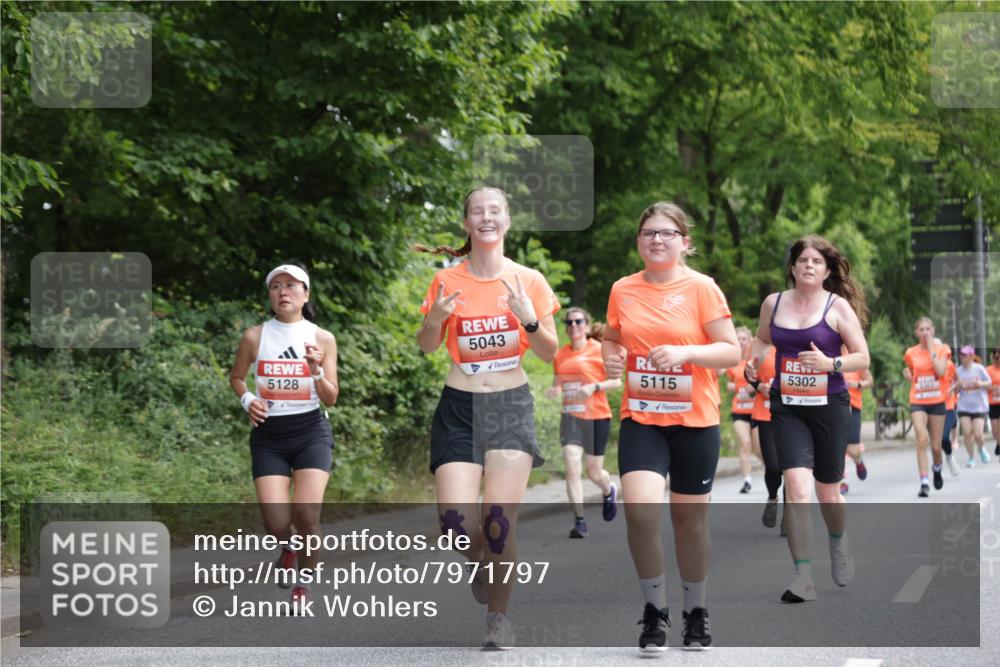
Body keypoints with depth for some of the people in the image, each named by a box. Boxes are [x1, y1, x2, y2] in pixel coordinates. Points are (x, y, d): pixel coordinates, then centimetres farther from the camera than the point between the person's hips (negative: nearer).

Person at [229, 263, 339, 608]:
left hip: (311, 431, 0)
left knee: (307, 514, -17)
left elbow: (331, 398, 2)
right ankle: (288, 548, 29)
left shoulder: (323, 339, 0)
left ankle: (304, 584, 8)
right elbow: (236, 376, 16)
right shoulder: (254, 337, -1)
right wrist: (248, 399, -4)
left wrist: (316, 372, -17)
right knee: (276, 524, -11)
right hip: (268, 436, 0)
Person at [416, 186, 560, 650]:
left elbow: (550, 353, 4)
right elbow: (426, 347, 10)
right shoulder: (447, 280, 2)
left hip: (511, 406, -1)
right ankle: (477, 563, 24)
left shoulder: (528, 281, 1)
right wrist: (435, 318, -11)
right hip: (459, 408, 1)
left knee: (500, 518, -13)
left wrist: (529, 319, -15)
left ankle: (498, 616, 6)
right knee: (456, 520, -12)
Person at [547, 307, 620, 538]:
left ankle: (609, 492, 42)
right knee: (572, 468, -13)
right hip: (571, 417, 3)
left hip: (597, 417, -3)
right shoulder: (560, 355, 7)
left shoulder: (599, 350, -5)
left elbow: (617, 381, -5)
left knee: (594, 473, 6)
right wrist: (554, 390, -5)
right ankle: (579, 521, -8)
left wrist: (595, 386, -20)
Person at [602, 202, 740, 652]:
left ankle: (695, 613, 28)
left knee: (690, 518, 8)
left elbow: (731, 351, -7)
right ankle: (654, 610, -1)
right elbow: (611, 339, 20)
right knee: (640, 510, -18)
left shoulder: (701, 287, -6)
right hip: (640, 418, 1)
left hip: (694, 421, -1)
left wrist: (685, 351, -23)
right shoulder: (623, 290, 4)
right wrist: (609, 357, -3)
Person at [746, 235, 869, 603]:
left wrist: (830, 363, -21)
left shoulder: (838, 307, -4)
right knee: (796, 488, -16)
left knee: (828, 493, 11)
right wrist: (753, 359, 3)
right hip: (787, 408, 1)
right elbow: (762, 338, 24)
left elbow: (862, 357, -4)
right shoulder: (773, 303, 4)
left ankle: (838, 546, 45)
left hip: (829, 407, -1)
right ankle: (803, 577, -15)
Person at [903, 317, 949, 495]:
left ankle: (937, 469, 40)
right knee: (922, 439, -21)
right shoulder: (911, 353, 5)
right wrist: (907, 376, -3)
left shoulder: (942, 349, 1)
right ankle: (924, 482, -21)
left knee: (936, 446, 6)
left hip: (937, 402, 0)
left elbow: (941, 371, -17)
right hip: (918, 402, 0)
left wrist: (931, 349, -13)